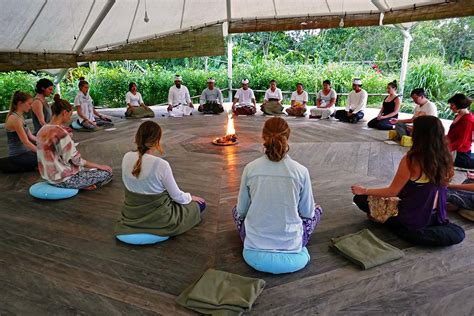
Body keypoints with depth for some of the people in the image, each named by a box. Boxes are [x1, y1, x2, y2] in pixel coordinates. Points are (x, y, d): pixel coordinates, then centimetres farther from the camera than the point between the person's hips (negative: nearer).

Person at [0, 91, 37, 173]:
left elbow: (31, 137, 11)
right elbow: (26, 142, -23)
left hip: (25, 151, 9)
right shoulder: (15, 118, -18)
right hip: (18, 156, -9)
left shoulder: (20, 117, 10)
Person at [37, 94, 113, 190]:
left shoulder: (42, 130, 3)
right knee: (107, 173, -2)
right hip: (63, 179, -9)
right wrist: (99, 166, -7)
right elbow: (76, 160, -19)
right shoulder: (61, 132, -24)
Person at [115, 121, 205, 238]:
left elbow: (133, 186, 4)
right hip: (158, 219, -7)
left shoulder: (126, 157, -11)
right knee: (200, 204, 12)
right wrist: (191, 197, 5)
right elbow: (177, 196, -14)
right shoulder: (161, 164, -29)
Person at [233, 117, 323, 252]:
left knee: (237, 210, 30)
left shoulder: (250, 168, -10)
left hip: (255, 243, 1)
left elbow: (242, 211, 1)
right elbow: (307, 212, 0)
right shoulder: (301, 171, -12)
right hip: (290, 244, 0)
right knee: (317, 210, 26)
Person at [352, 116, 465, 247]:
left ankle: (402, 230, 8)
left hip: (410, 218, -5)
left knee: (360, 198, 5)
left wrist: (364, 191, -4)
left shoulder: (411, 159, -26)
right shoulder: (446, 158, -8)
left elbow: (392, 192, -17)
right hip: (433, 218, 5)